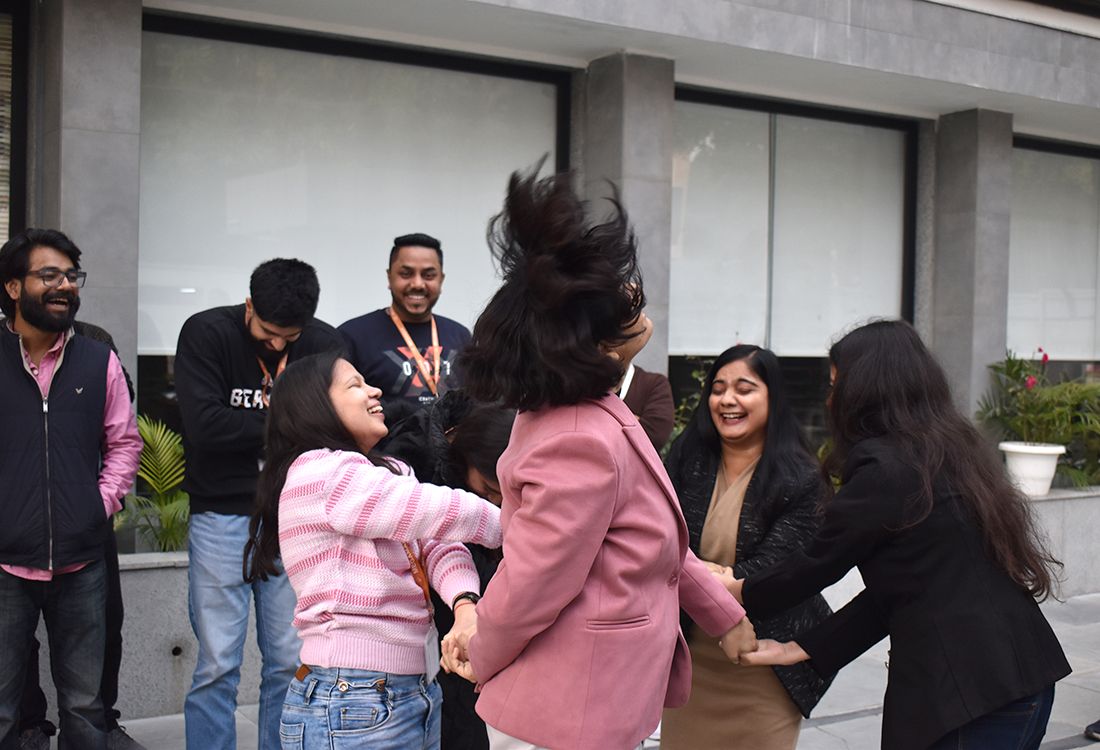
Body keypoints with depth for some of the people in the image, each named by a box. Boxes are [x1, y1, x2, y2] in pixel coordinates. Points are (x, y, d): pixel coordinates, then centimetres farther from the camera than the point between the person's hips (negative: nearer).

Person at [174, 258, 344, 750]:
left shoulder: (325, 343, 3)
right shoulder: (206, 333, -6)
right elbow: (205, 424, -16)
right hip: (222, 514, -2)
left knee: (291, 662, 6)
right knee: (217, 664, -1)